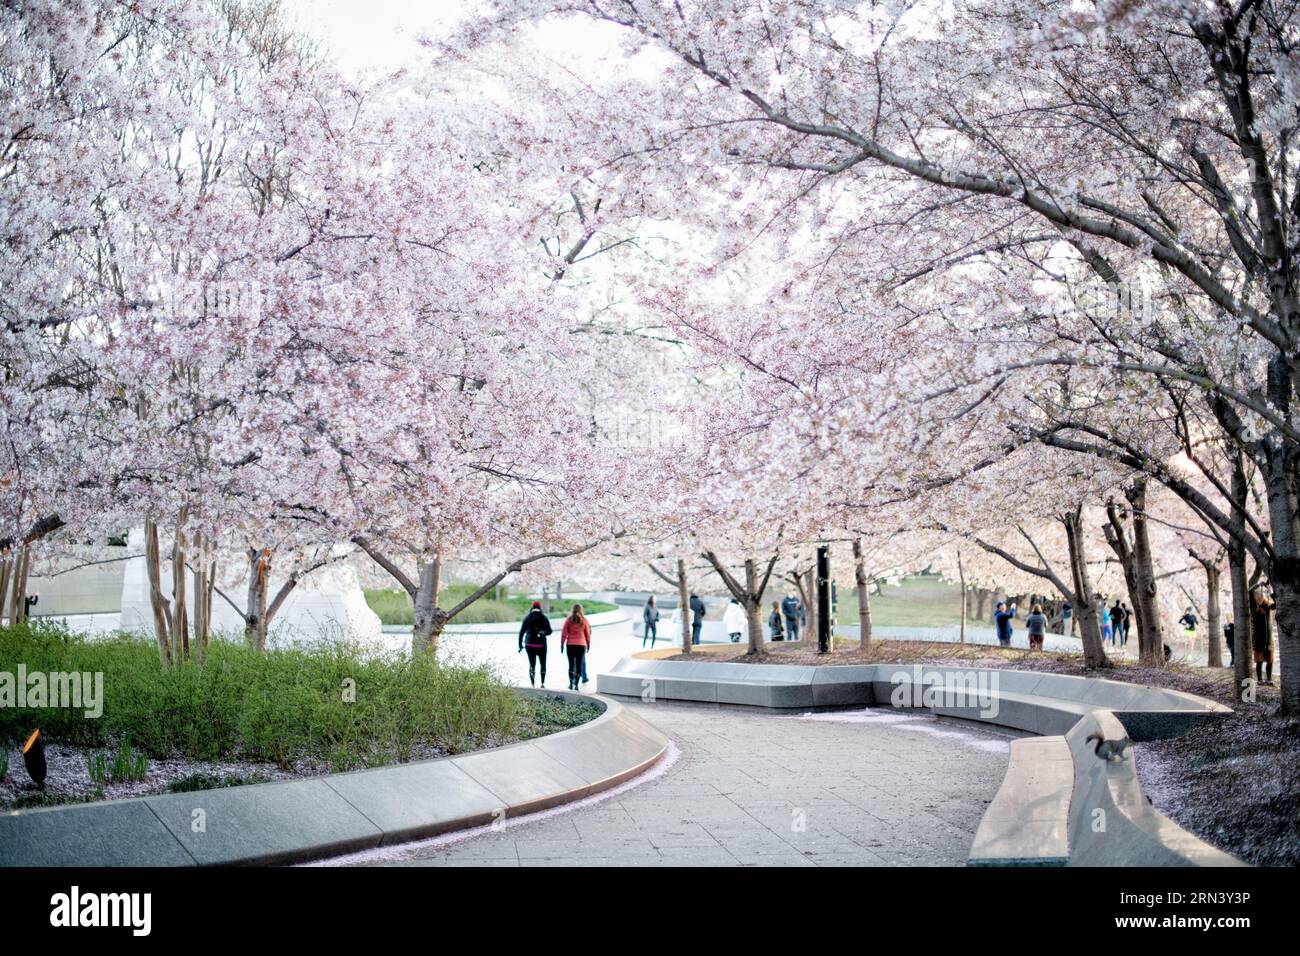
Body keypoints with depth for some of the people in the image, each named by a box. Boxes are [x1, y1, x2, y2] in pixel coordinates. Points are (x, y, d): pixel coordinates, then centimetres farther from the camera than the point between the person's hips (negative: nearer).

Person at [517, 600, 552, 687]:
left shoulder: (527, 618, 1)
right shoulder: (544, 618, -1)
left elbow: (521, 632, 0)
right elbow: (549, 631, -2)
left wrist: (520, 644, 3)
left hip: (529, 644, 1)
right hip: (541, 644, -1)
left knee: (532, 664, 7)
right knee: (543, 664, 14)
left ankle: (532, 684, 0)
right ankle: (543, 683, 2)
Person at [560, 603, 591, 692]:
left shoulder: (568, 620, -2)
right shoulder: (584, 621, 0)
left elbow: (564, 633, -3)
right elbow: (588, 634, 4)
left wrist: (562, 644, 3)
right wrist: (588, 645, 16)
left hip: (570, 645, 0)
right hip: (581, 645, 0)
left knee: (571, 664, 10)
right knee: (579, 665, 4)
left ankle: (571, 683, 8)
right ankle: (576, 684, -2)